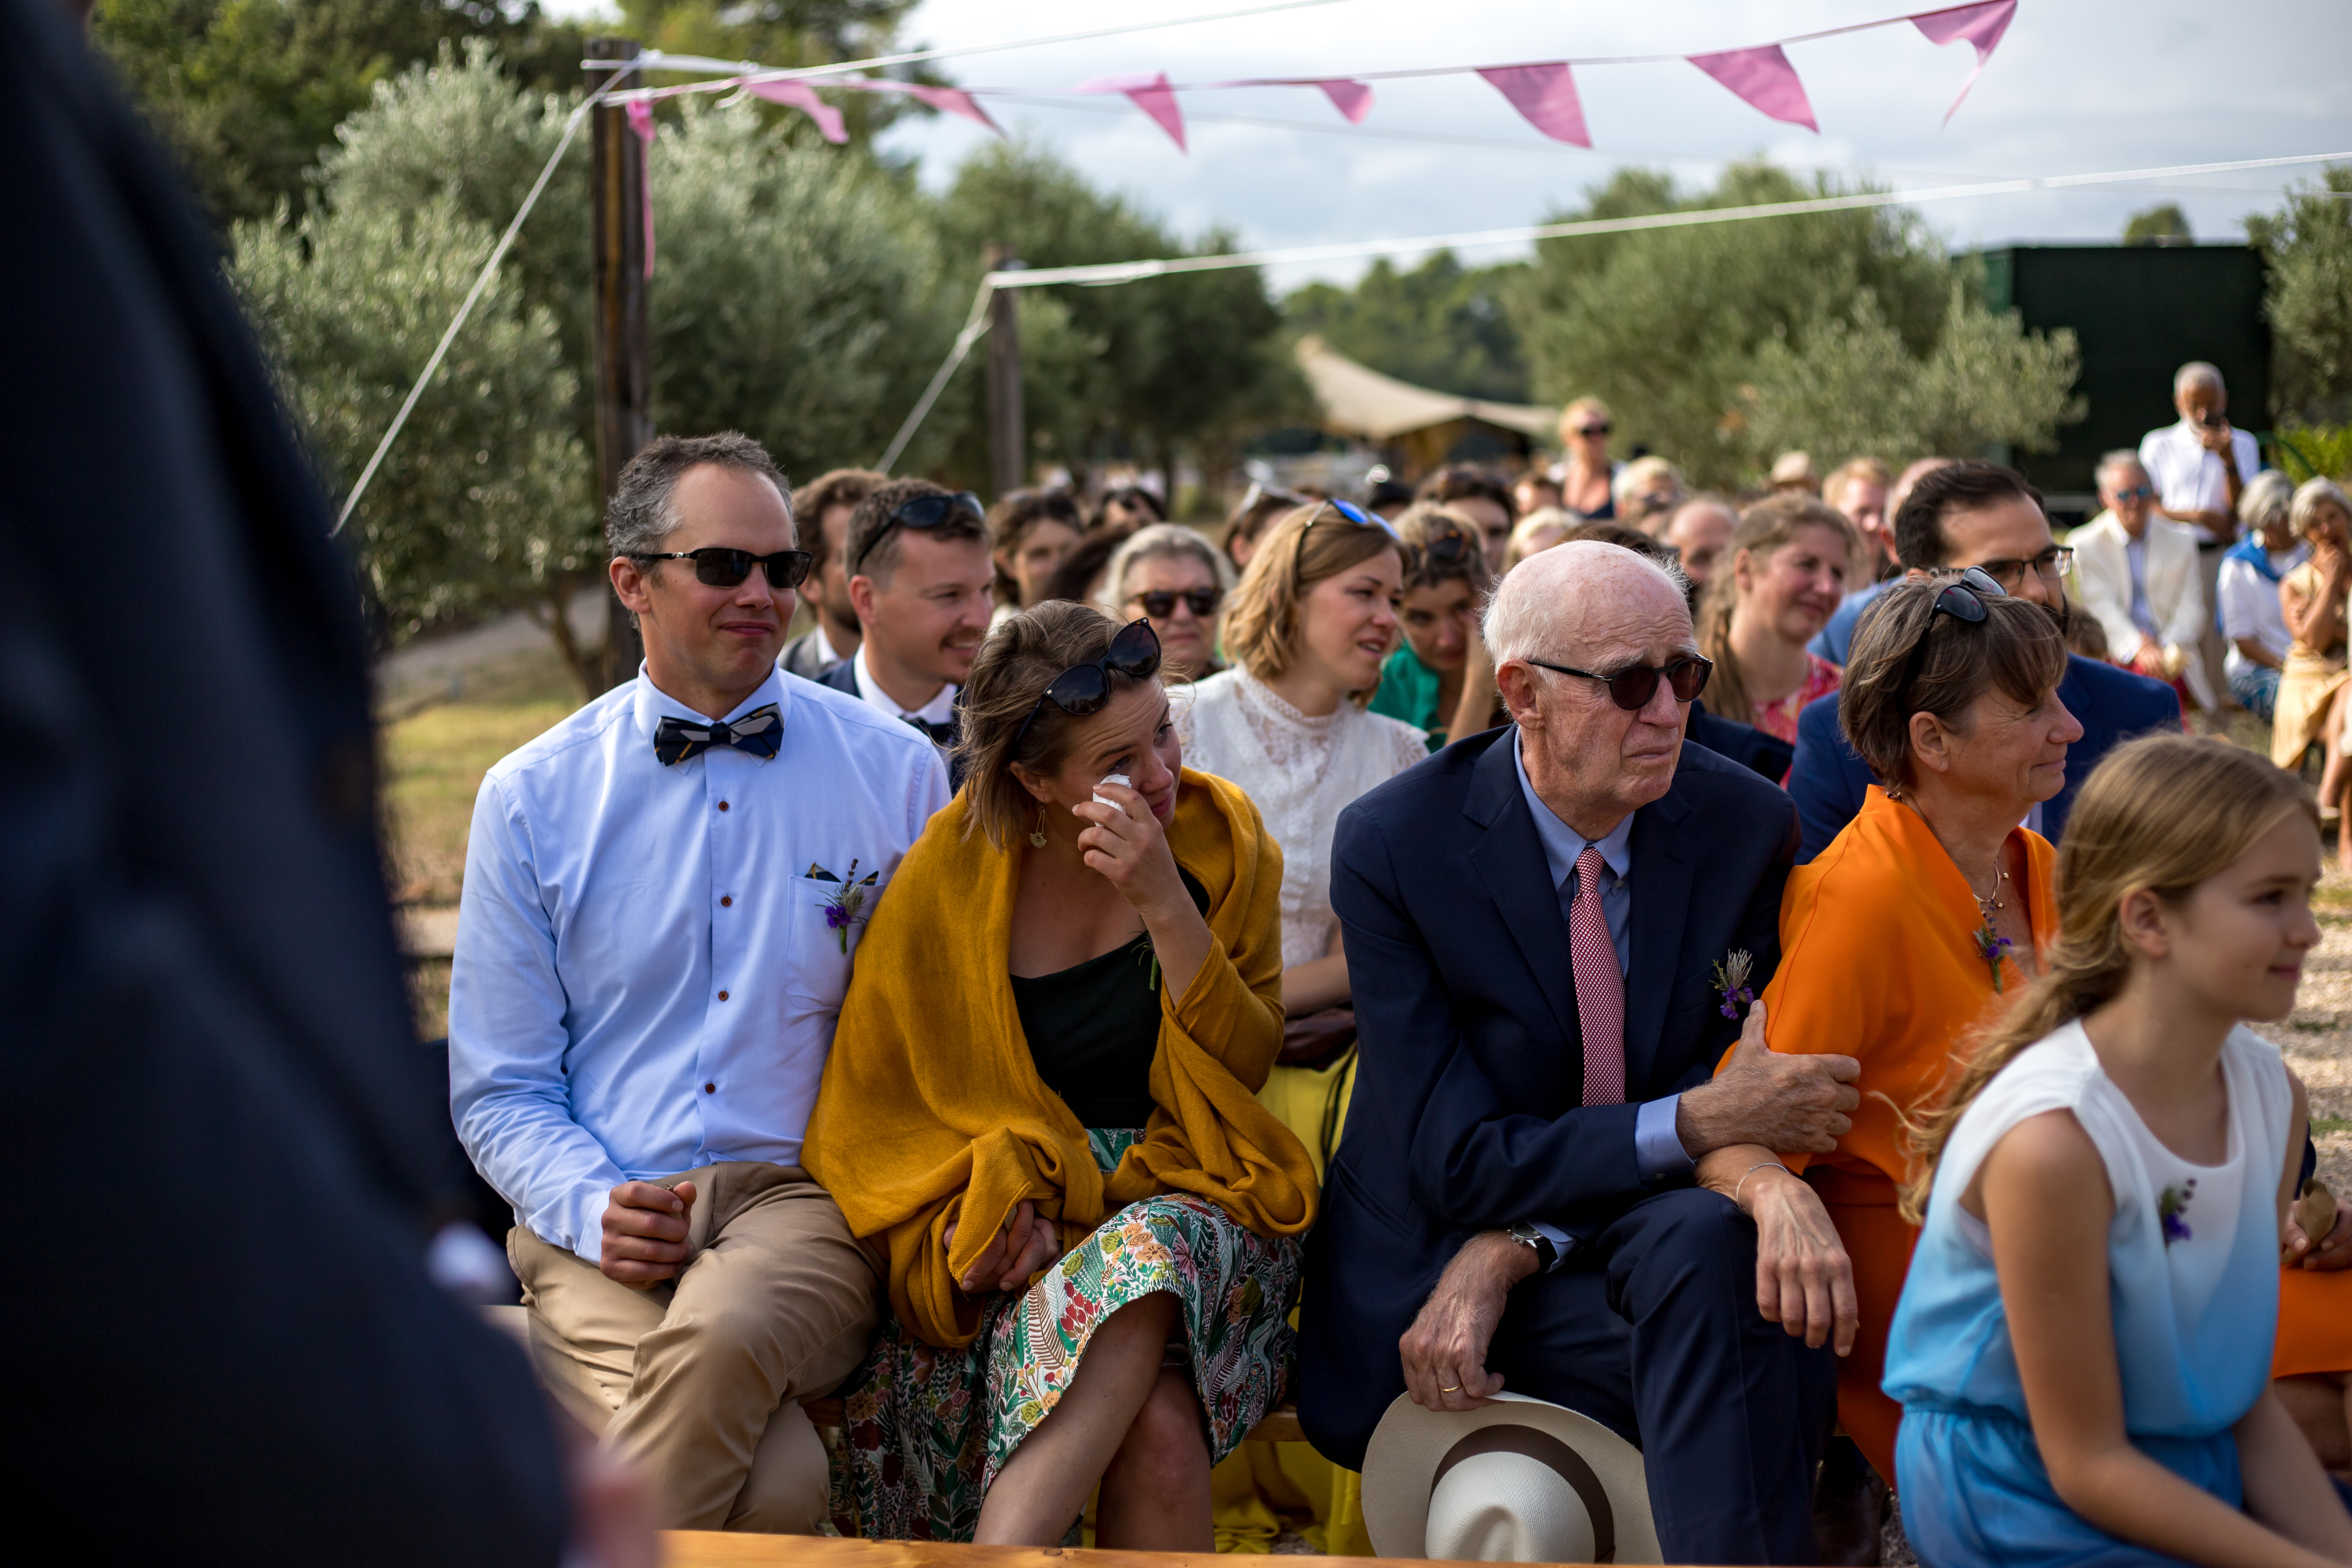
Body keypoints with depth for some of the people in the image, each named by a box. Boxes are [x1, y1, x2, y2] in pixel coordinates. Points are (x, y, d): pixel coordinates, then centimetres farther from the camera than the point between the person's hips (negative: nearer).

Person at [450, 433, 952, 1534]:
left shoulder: (893, 771, 10)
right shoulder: (530, 799, 10)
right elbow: (499, 1091, 11)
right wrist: (592, 1208, -9)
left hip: (810, 1199, 1)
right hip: (605, 1225, -1)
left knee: (721, 1330, -37)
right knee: (775, 1482, -32)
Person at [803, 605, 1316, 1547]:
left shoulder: (1219, 835, 1)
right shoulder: (952, 873, -3)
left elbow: (1246, 1067, -3)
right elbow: (879, 1108, 5)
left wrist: (1165, 902, -16)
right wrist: (990, 1206, -14)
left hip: (1186, 1196, 1)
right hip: (1027, 1219, -1)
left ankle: (1004, 1550, -38)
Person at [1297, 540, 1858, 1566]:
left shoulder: (1747, 824, -4)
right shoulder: (1392, 846, -12)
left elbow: (1726, 1079, -4)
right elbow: (1459, 1161, -14)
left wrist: (1509, 1252, -18)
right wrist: (1692, 1125, -28)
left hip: (1651, 1233, 3)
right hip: (1428, 1273, -3)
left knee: (1710, 1243, -33)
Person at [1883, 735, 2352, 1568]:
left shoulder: (2271, 1094, -1)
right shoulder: (2053, 1140, -26)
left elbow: (2248, 1399, 4)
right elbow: (2088, 1462, -18)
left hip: (2194, 1472, 7)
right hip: (2025, 1495, -7)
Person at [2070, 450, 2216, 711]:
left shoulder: (2181, 541, 16)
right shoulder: (2084, 545, 8)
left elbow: (2192, 611, 7)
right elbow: (2101, 607, -6)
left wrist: (2165, 648, -16)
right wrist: (2138, 649, -25)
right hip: (2113, 657, -1)